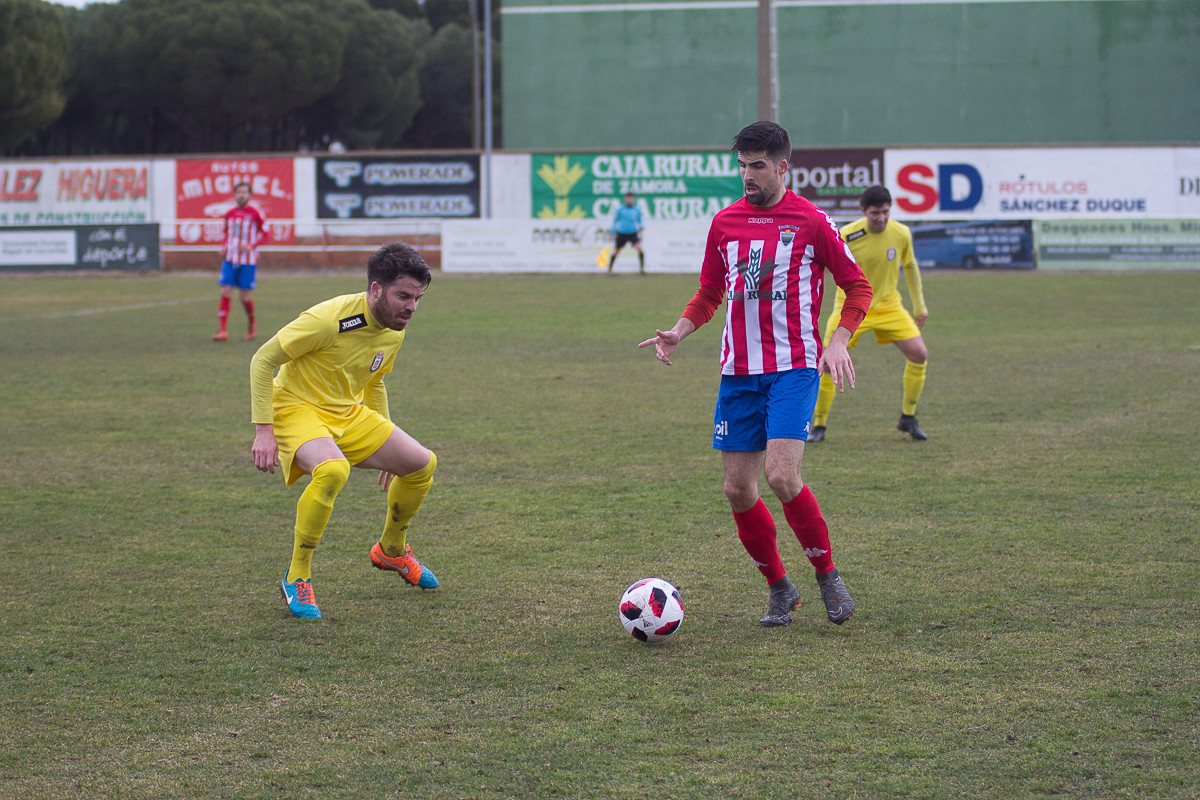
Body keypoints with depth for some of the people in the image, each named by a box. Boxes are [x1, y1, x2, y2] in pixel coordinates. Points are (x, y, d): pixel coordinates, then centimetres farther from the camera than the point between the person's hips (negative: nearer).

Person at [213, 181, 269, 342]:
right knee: (225, 292, -9)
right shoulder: (229, 214, 8)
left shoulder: (255, 214, -4)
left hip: (248, 260, -3)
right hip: (230, 258, 3)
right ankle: (222, 330, -10)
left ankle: (251, 323, 26)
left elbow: (264, 234, -1)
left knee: (244, 296, -3)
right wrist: (223, 246, 5)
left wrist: (252, 246, -16)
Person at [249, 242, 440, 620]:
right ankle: (296, 578, -21)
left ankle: (391, 550, 32)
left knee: (423, 463, 3)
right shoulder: (329, 319, -27)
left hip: (348, 413, 8)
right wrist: (264, 430, -23)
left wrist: (385, 444, 21)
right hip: (297, 408, -8)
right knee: (332, 470, -38)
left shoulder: (394, 330, -1)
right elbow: (262, 360, -20)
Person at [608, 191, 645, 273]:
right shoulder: (620, 208, -3)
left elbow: (639, 220, 13)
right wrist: (612, 232, 6)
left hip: (633, 233, 0)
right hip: (622, 233, 0)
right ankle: (610, 268, 24)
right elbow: (615, 220, 7)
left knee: (639, 248, -20)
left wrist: (641, 227, -8)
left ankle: (642, 267, -11)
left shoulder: (637, 209, 1)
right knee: (615, 251, 5)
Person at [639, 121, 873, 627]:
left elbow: (858, 287, 2)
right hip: (738, 372, 5)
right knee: (738, 488, 1)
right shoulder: (724, 223, 9)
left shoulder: (811, 221, -3)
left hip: (794, 367, -5)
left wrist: (838, 342, -12)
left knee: (781, 476, -20)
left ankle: (827, 575, 2)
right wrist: (679, 332, 1)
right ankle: (779, 588, 19)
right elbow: (709, 294, 19)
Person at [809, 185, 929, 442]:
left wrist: (919, 305, 13)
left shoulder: (901, 234, -9)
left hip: (888, 305, 3)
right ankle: (819, 426, 3)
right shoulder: (846, 236, -19)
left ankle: (908, 418, 7)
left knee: (918, 353, -11)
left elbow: (910, 266, 9)